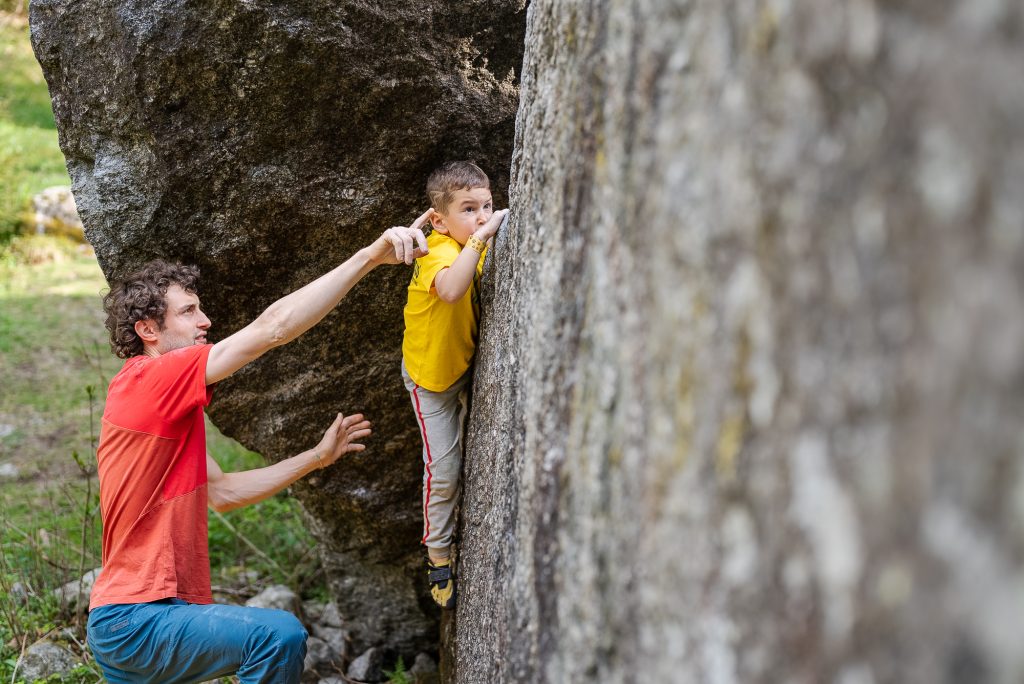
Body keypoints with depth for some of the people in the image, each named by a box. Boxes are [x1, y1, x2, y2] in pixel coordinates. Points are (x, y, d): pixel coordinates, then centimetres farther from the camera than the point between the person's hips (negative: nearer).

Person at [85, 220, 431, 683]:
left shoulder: (168, 409, 17)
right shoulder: (150, 380, -15)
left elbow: (222, 492, 18)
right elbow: (273, 328, -23)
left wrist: (316, 458, 16)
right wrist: (370, 256, -24)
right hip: (135, 620, -11)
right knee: (279, 635, -27)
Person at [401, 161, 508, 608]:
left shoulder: (476, 247, -8)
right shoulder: (439, 252, -32)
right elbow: (451, 289, -56)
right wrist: (481, 237, -58)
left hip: (467, 365, 7)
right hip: (431, 373, -6)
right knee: (443, 467, 0)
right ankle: (438, 555, 19)